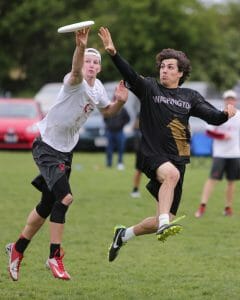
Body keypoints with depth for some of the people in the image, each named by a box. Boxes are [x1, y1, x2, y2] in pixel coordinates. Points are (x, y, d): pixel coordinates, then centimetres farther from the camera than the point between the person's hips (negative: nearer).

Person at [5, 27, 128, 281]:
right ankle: (54, 257, -11)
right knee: (64, 197, -21)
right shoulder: (75, 83, -21)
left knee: (48, 205, 14)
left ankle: (17, 249, 32)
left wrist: (119, 102, -2)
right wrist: (80, 48, -67)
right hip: (47, 145, -8)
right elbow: (75, 71, -46)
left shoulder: (97, 88, 3)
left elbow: (107, 111, 21)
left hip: (66, 149, 8)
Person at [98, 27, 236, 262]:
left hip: (177, 160, 4)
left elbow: (213, 117, 5)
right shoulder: (150, 88, 2)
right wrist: (113, 53, -32)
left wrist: (226, 114, -18)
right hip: (153, 156, -4)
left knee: (164, 221, 5)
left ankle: (124, 234, 29)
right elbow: (129, 75, -15)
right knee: (171, 173, -41)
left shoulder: (190, 97, 12)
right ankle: (164, 224, -45)